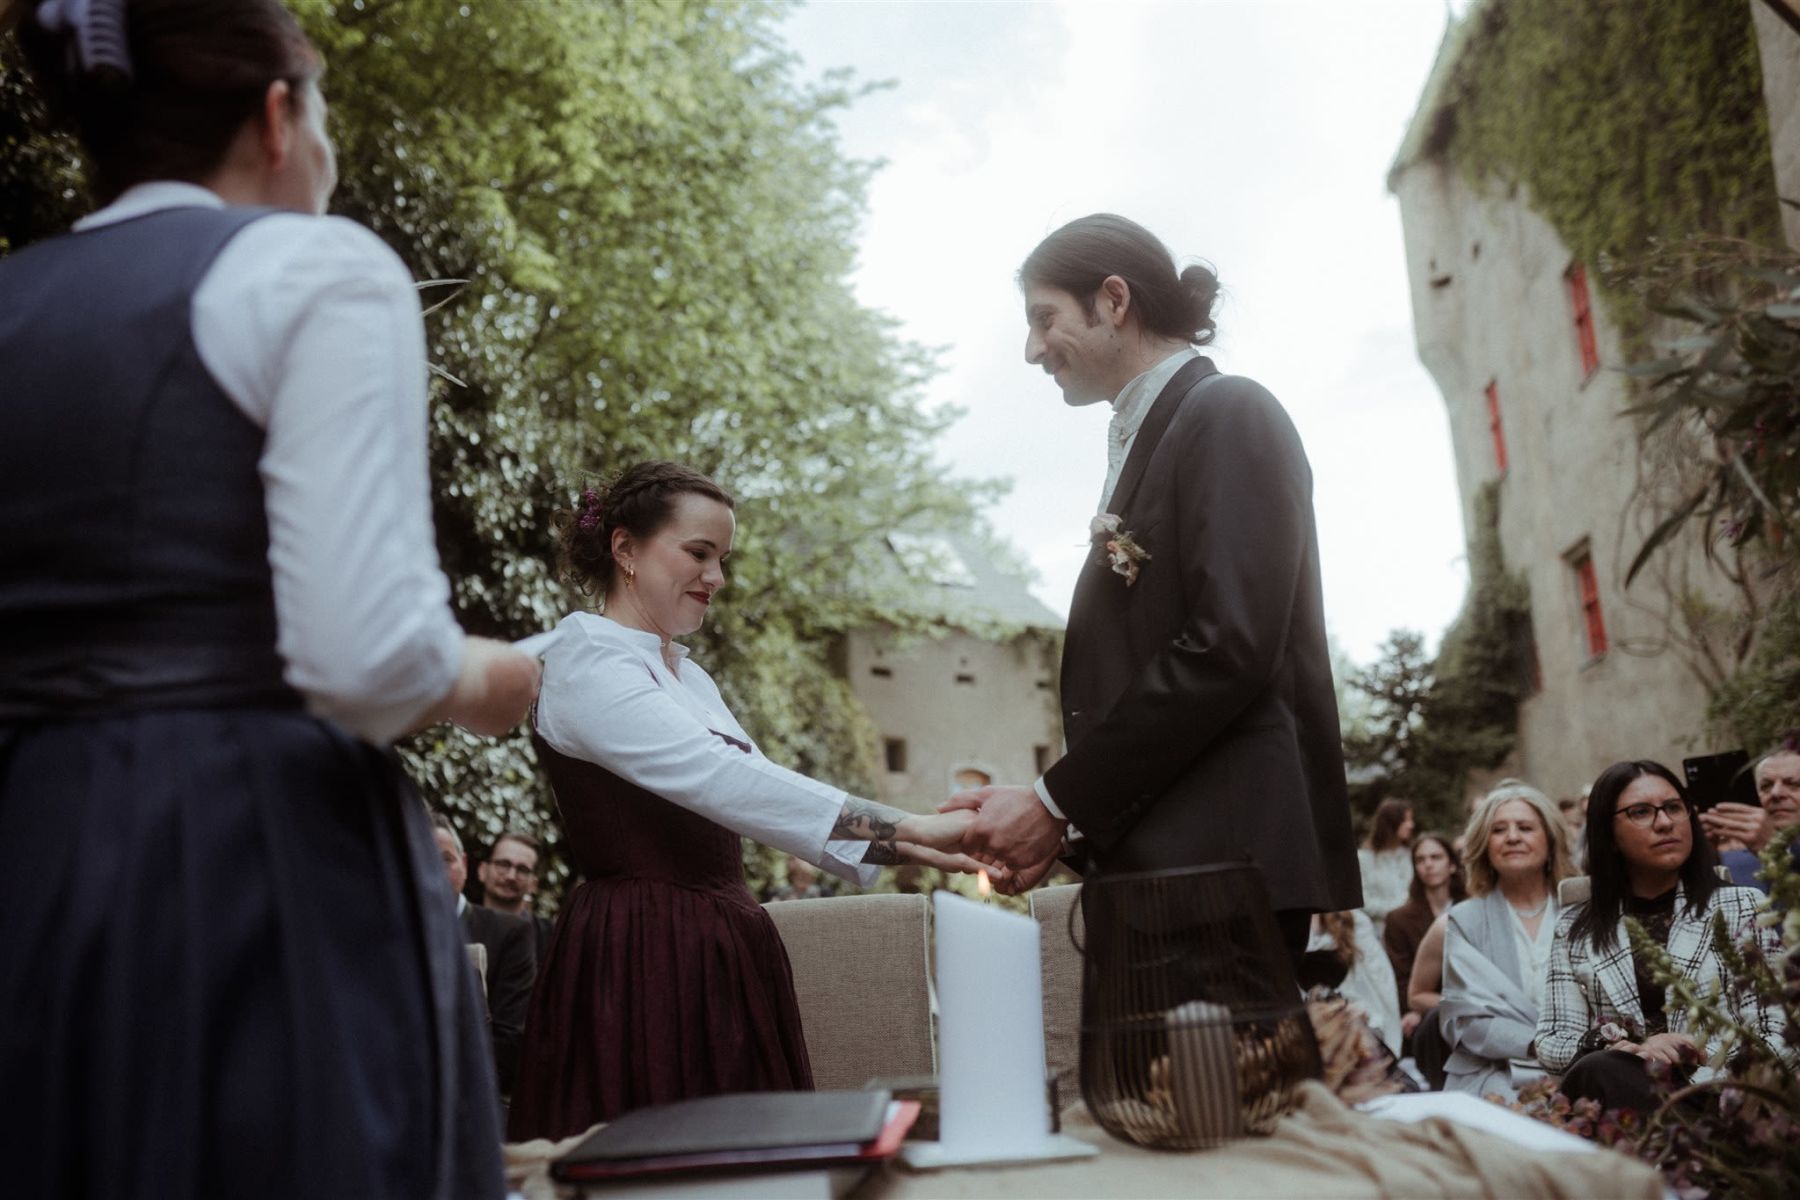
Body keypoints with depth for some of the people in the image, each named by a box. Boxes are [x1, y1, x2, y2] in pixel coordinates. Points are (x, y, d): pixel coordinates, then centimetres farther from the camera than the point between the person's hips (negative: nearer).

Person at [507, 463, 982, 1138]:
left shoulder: (690, 677, 18)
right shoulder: (587, 664, -10)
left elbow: (751, 803, 11)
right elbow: (718, 778, -23)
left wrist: (908, 846, -4)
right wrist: (908, 827, -26)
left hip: (725, 954, 8)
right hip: (640, 961, -8)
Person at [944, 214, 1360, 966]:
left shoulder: (1228, 415, -5)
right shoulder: (1143, 441, 21)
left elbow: (1228, 648, -17)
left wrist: (1056, 800, -13)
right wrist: (1068, 821, 5)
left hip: (1226, 857, -8)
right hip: (1160, 862, 8)